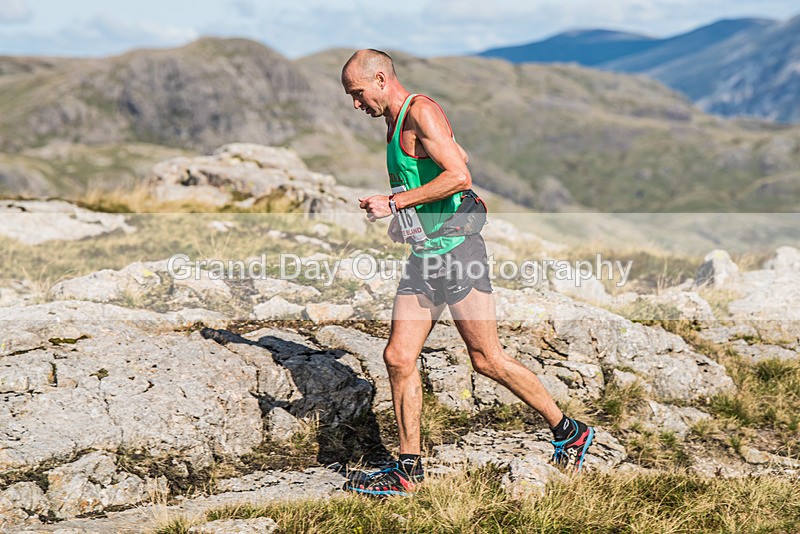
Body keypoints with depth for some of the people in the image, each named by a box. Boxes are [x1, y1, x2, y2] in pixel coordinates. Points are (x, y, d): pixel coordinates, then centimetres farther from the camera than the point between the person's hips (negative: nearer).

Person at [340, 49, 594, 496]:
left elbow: (460, 176, -21)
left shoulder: (421, 111, -11)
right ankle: (409, 469, 9)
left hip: (456, 252, -9)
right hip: (423, 258, 9)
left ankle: (569, 432, 14)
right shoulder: (396, 124, 18)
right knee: (398, 358, 1)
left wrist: (394, 203, -19)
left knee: (487, 360, -3)